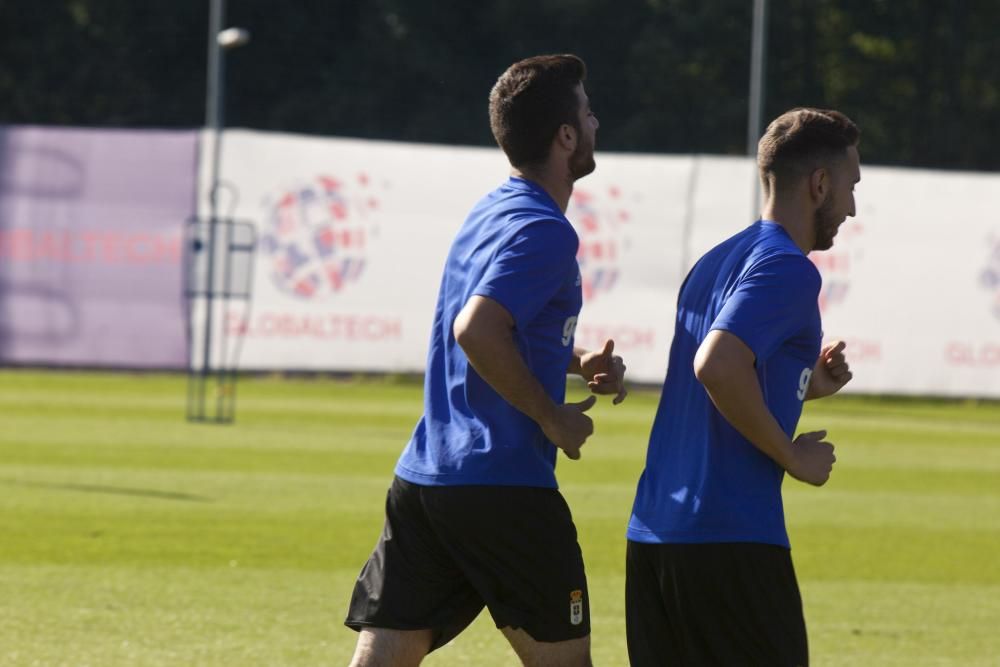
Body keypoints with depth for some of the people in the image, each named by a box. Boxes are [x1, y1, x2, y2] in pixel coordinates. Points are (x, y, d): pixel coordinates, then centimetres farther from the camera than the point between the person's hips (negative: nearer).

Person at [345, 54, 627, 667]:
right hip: (505, 487, -8)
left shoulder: (493, 213, 18)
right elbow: (476, 330, -25)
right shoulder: (545, 232, -12)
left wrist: (577, 362, 17)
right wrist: (553, 417, -15)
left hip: (421, 479, 8)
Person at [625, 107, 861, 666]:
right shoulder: (787, 268, -10)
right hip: (732, 539, -9)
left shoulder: (716, 262, 19)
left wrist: (804, 385, 16)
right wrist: (793, 457, -14)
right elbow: (716, 366, -25)